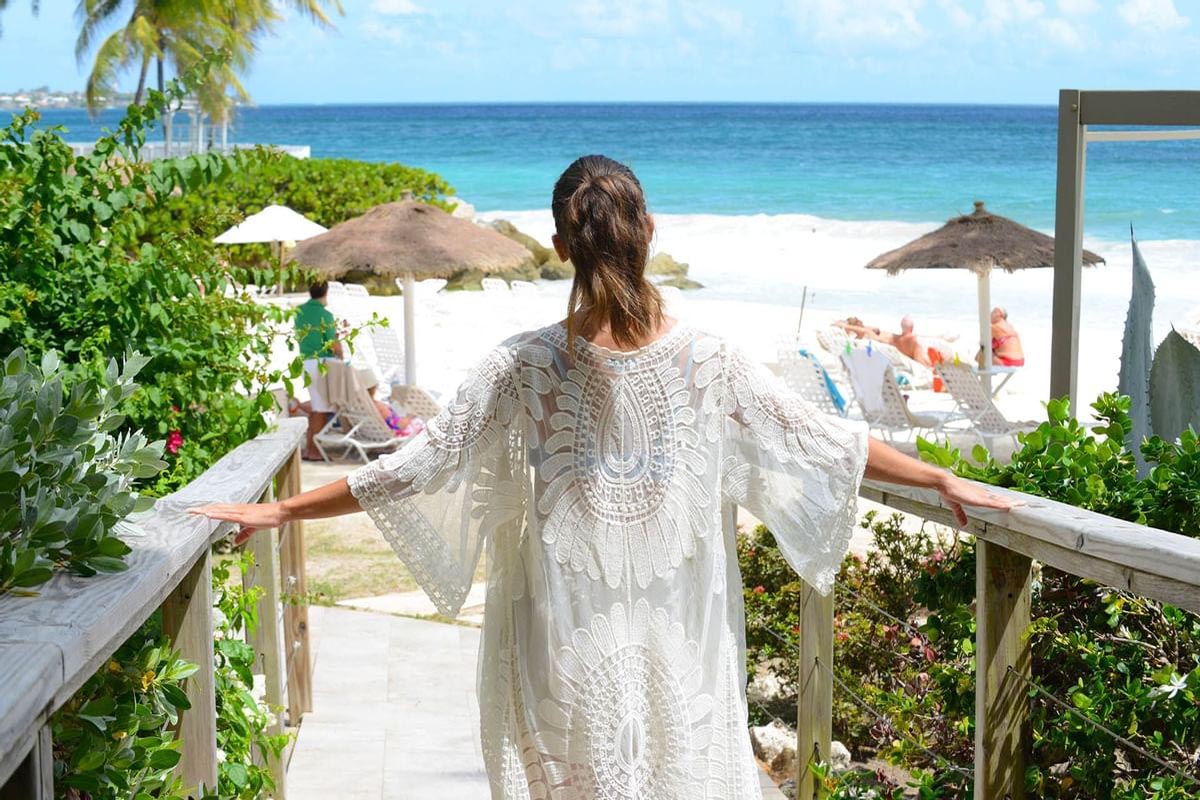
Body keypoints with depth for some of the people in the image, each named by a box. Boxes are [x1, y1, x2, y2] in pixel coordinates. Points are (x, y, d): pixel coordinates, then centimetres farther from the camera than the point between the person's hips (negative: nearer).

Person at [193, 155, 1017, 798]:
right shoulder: (711, 363, -9)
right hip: (679, 652, 1)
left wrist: (278, 512, 1)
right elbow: (828, 443, -1)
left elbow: (414, 467, -9)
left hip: (571, 657, -1)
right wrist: (945, 480, 12)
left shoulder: (526, 368, -13)